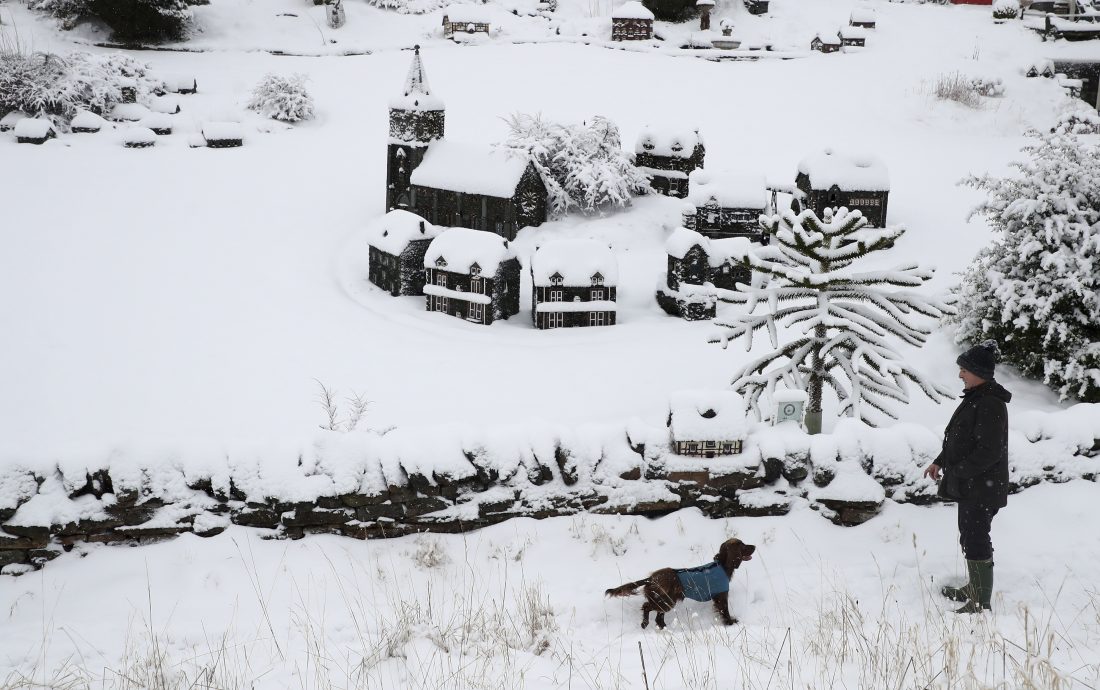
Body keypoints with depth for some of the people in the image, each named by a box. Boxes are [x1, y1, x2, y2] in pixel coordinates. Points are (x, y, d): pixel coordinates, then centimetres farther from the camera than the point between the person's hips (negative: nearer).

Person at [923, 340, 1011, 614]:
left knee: (975, 540, -7)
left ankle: (980, 604, -1)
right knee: (970, 536, 21)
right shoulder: (975, 398, 11)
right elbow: (959, 438, 20)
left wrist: (956, 471, -20)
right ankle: (974, 588, 36)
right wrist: (940, 462, 12)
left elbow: (989, 451, -24)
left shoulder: (990, 404, -21)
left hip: (982, 487, -10)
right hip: (969, 485, 10)